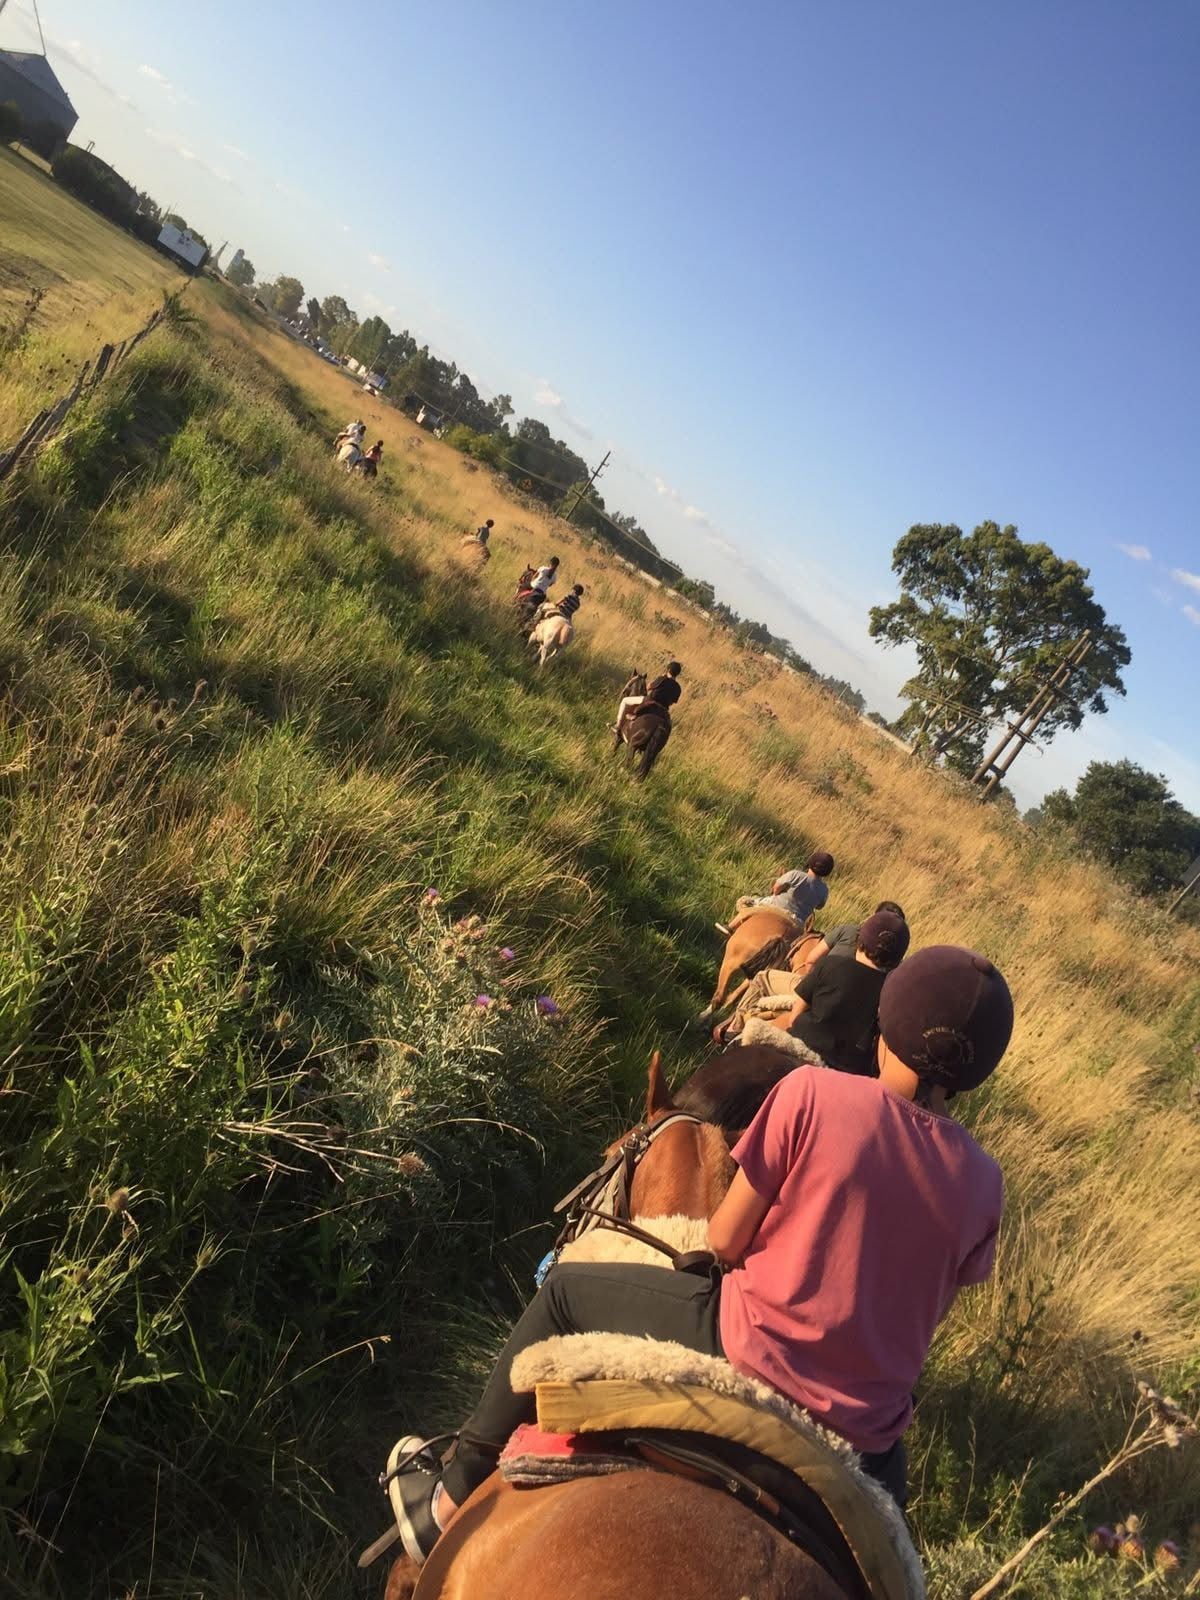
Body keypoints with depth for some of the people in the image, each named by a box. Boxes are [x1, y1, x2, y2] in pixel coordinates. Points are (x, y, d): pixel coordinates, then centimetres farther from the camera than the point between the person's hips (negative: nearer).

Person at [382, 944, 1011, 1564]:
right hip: (863, 1432, 4)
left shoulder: (812, 1092, -16)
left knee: (564, 1290, 15)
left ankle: (451, 1498, 25)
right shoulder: (983, 1184, -3)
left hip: (749, 1354, -4)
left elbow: (724, 1240, -8)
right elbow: (918, 1311, 8)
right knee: (885, 1464, 40)